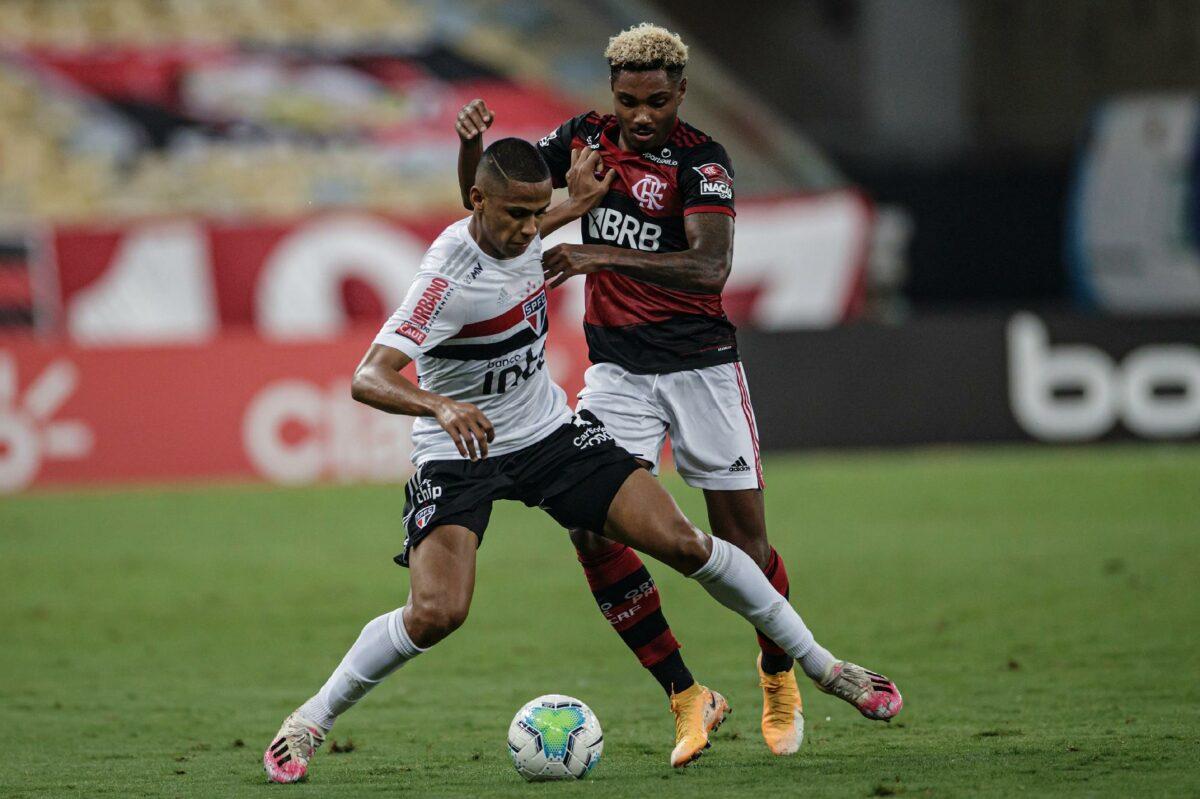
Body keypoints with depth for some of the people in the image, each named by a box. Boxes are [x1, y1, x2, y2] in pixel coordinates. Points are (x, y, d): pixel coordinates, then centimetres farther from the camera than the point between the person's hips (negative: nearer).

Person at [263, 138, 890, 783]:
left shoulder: (523, 234, -6)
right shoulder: (450, 278, -29)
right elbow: (368, 379, -38)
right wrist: (440, 405, -54)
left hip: (550, 433, 6)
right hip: (458, 457, -6)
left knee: (682, 543, -5)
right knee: (436, 613, -25)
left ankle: (815, 661, 9)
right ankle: (308, 724, -4)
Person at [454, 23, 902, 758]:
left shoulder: (701, 160, -11)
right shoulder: (587, 139, 3)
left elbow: (710, 266, -26)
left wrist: (601, 256, -35)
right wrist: (473, 144, -13)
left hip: (701, 364, -3)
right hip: (618, 369, 3)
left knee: (743, 540, 1)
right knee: (593, 529, -14)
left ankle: (780, 674, 30)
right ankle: (686, 697, -6)